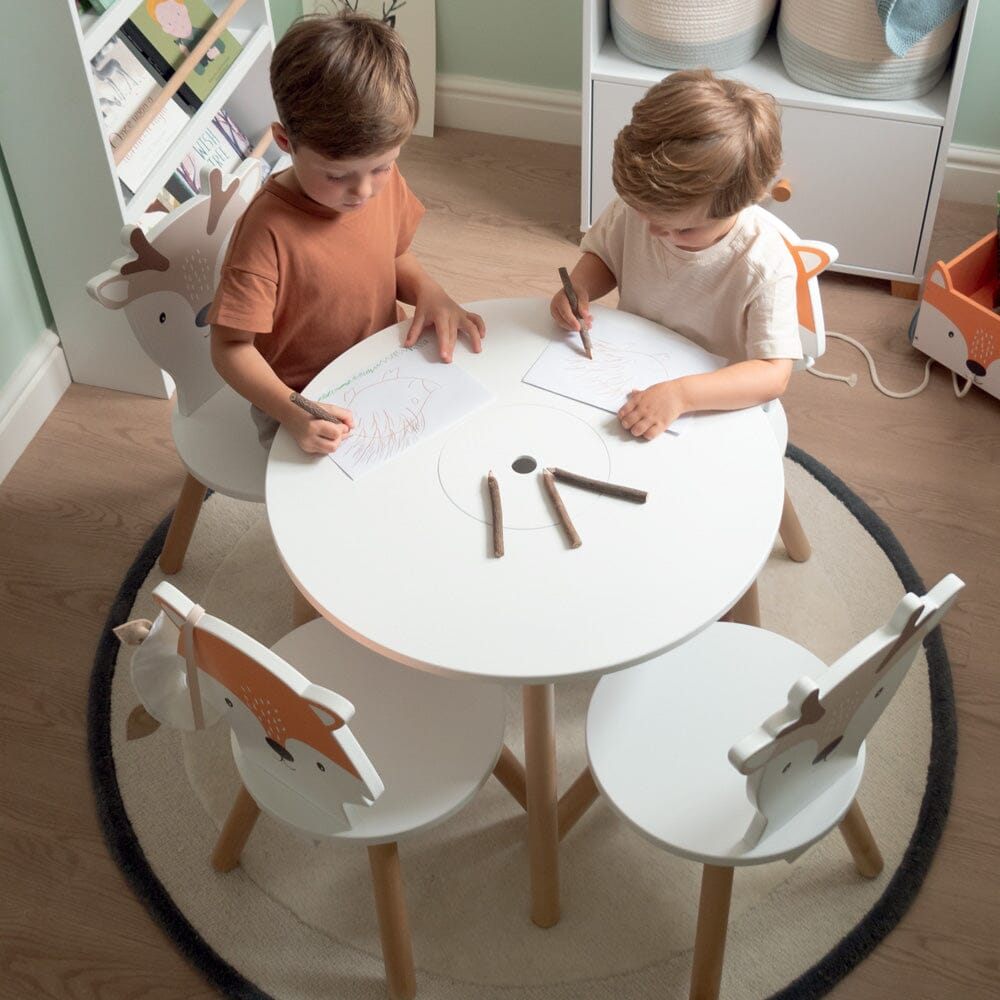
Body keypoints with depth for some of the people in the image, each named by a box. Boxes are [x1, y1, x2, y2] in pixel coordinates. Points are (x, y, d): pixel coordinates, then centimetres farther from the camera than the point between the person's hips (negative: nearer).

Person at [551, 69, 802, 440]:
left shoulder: (765, 265, -26)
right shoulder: (635, 209, -11)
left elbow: (773, 373, -27)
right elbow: (603, 255, 11)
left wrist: (681, 394, -42)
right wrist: (578, 287, -13)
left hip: (720, 407, -4)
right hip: (628, 384, 4)